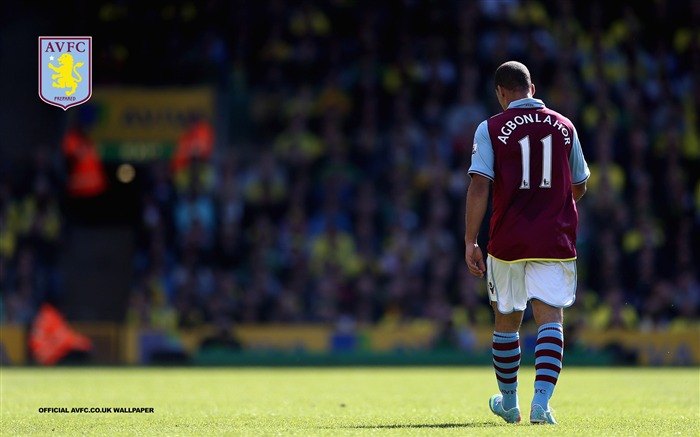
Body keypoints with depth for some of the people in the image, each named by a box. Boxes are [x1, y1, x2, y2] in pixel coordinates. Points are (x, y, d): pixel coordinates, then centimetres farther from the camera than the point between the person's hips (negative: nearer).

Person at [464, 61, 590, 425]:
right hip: (556, 241, 1)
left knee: (506, 320, 15)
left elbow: (479, 187, -11)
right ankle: (541, 402, -22)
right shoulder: (564, 127, 7)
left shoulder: (491, 129, -2)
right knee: (550, 318, -5)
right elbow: (579, 187, 16)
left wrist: (470, 242, -8)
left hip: (508, 241, -1)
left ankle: (508, 402, 28)